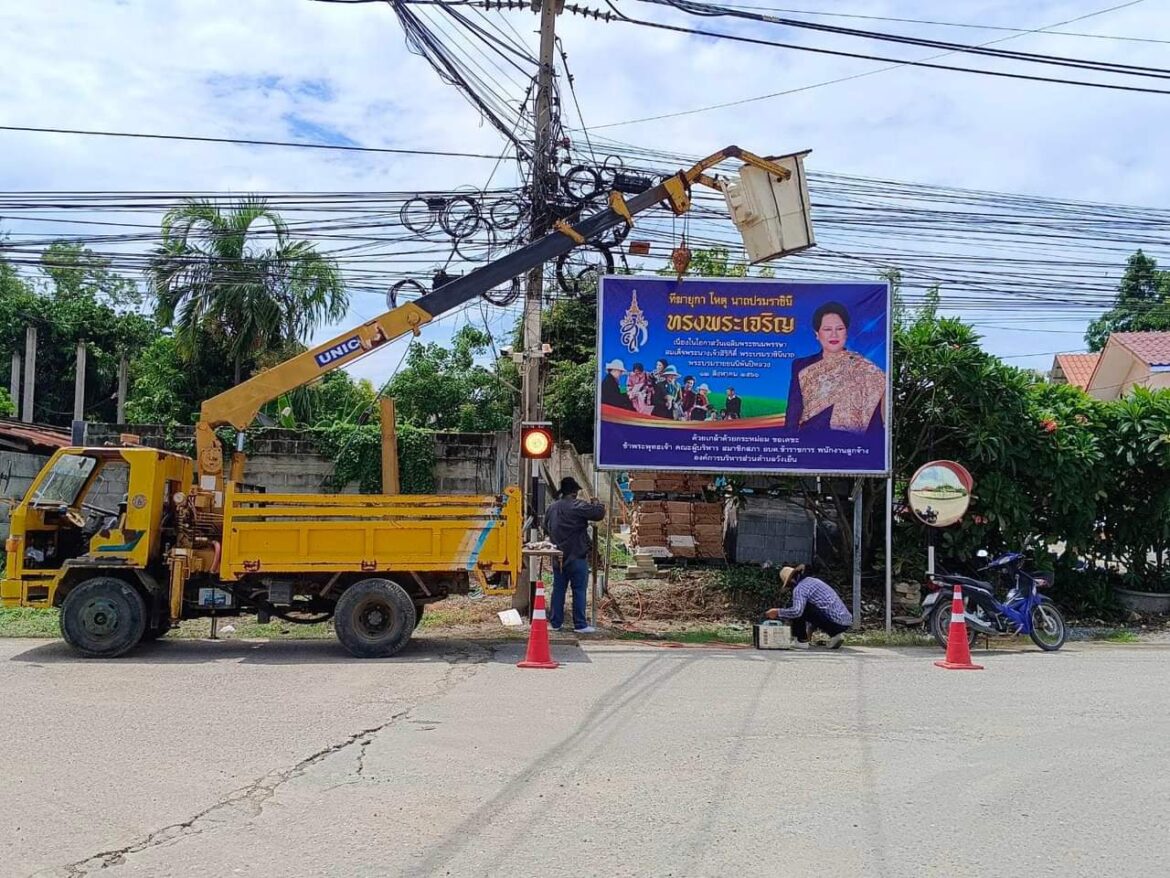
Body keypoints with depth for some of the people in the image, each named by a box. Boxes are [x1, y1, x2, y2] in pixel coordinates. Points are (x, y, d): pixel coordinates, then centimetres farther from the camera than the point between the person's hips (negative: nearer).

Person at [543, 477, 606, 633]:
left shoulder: (552, 508, 10)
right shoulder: (578, 506, -13)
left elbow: (546, 528, 21)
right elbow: (599, 513, -16)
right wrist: (597, 505, 5)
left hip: (558, 557, 6)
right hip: (577, 556, -6)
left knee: (558, 590, 11)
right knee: (579, 591, -1)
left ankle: (555, 622, 14)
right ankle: (580, 625, 0)